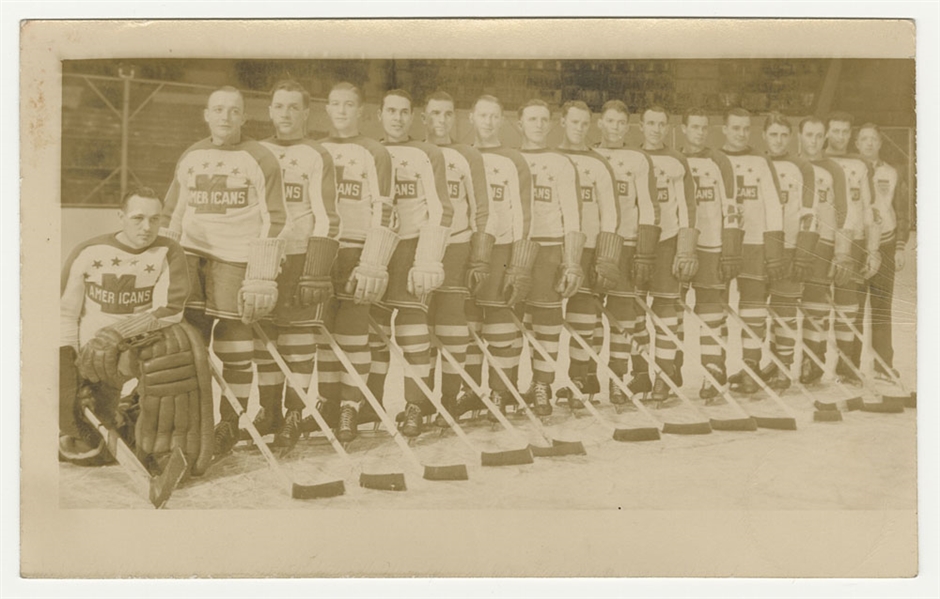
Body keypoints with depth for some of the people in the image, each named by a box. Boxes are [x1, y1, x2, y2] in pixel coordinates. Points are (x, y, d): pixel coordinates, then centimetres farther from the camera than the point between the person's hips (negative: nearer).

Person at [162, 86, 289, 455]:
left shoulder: (261, 160, -2)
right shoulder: (189, 158, 13)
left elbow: (273, 223, -5)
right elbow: (171, 215, 19)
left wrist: (262, 277, -11)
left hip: (236, 258, -4)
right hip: (191, 255, 4)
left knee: (232, 342, -2)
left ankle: (230, 423, 11)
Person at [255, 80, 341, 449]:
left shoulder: (317, 157, -1)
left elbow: (326, 219, -7)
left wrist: (317, 271, -15)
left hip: (300, 256, -4)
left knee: (298, 334, -3)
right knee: (263, 335, 7)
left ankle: (294, 415, 7)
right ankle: (269, 410, 19)